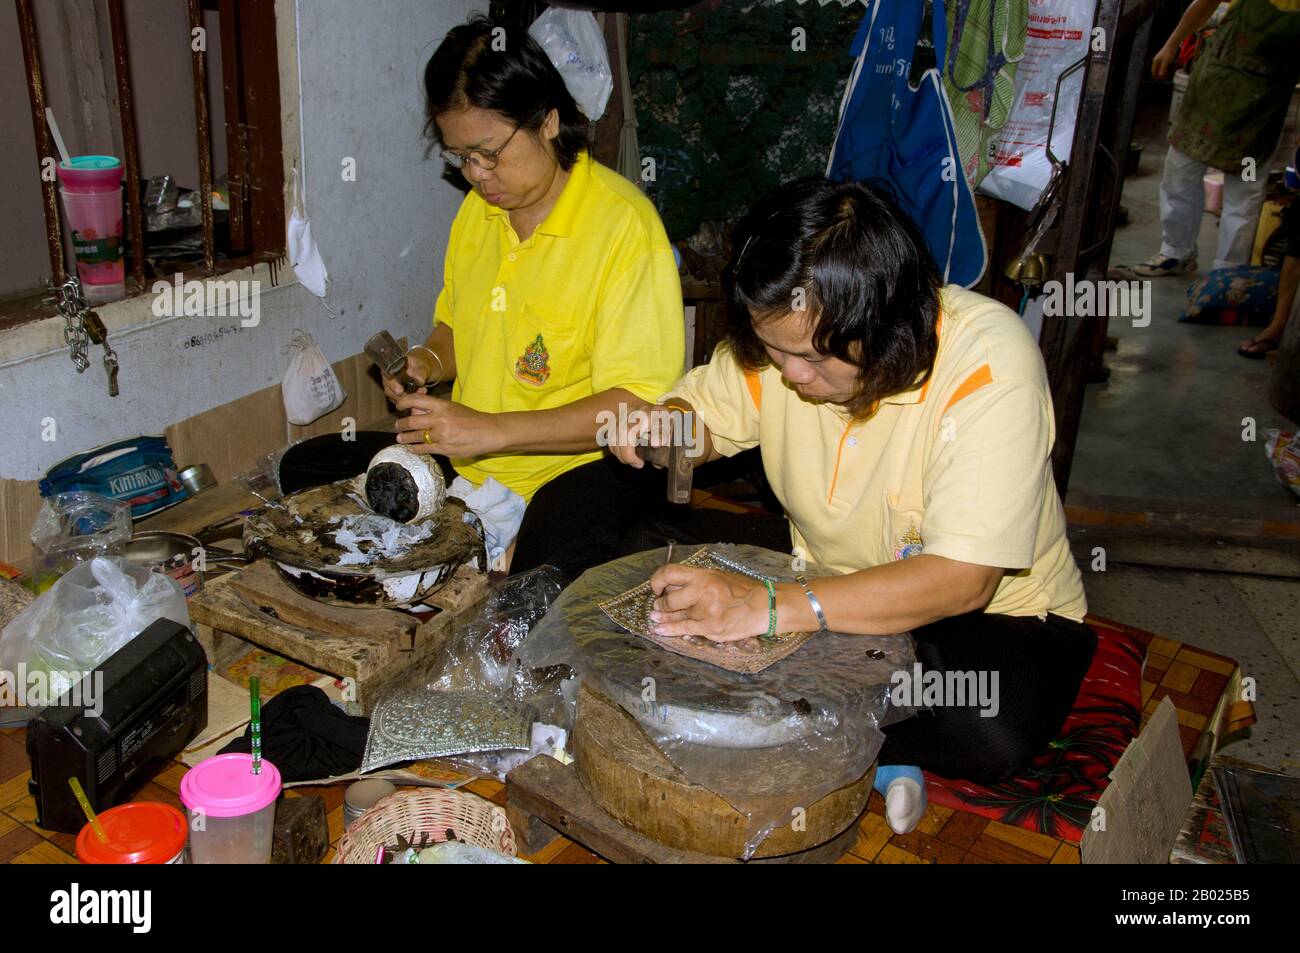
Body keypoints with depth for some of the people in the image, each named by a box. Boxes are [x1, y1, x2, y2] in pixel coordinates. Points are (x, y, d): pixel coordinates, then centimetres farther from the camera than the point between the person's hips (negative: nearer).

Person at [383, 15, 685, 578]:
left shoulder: (625, 224, -15)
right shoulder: (478, 209, 10)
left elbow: (639, 404, -20)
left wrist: (491, 430, -24)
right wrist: (429, 361, 0)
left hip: (583, 464, -7)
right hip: (468, 464, 8)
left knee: (550, 564, -36)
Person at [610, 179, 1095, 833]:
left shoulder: (990, 364, -29)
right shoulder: (785, 335, -14)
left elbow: (962, 580, -33)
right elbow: (704, 408, 5)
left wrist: (771, 607, -42)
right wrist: (667, 426, -22)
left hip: (989, 607, -4)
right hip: (822, 567, 5)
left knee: (990, 735, -37)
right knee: (628, 546, -9)